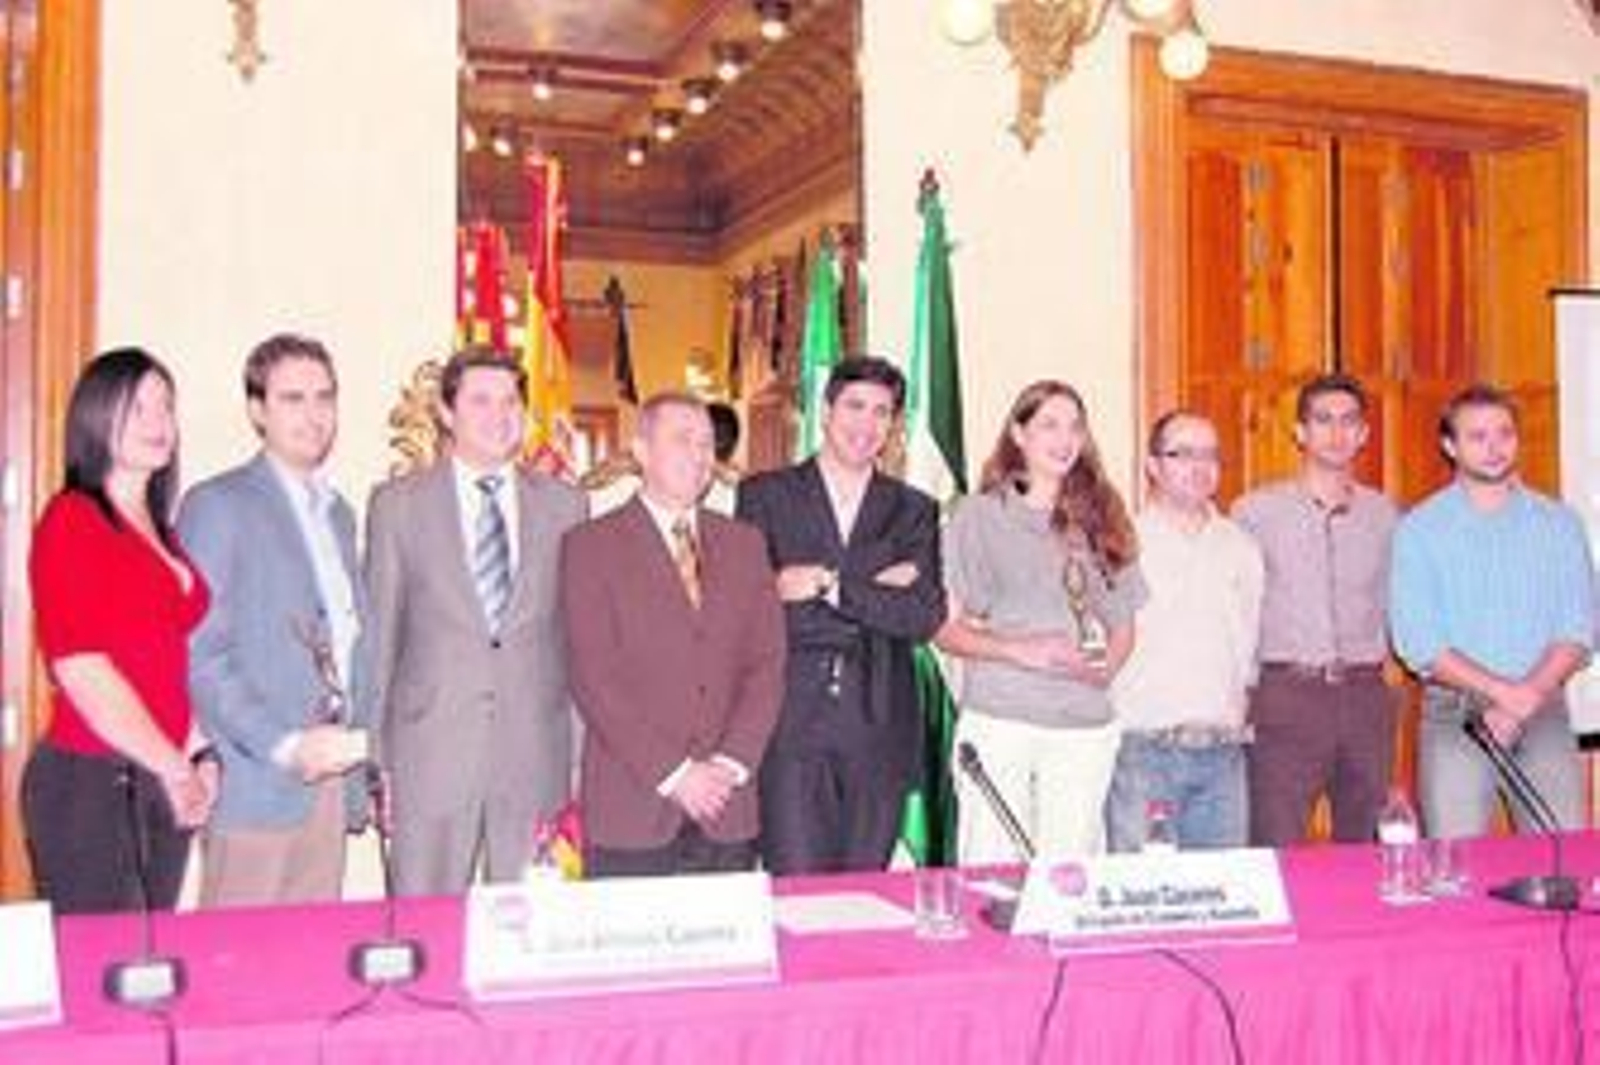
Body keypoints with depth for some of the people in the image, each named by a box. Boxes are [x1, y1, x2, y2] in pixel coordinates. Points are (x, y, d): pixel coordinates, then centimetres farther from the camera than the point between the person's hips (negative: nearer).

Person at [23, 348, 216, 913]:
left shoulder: (159, 532, 15)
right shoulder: (72, 519, -7)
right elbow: (80, 668, -14)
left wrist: (199, 758, 5)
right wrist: (174, 767, -11)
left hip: (162, 786, 7)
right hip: (90, 783, -7)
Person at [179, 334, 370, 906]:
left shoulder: (339, 512, 19)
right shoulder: (218, 505, -4)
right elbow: (199, 656, -11)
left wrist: (362, 754, 13)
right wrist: (284, 746, -18)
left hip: (331, 776, 6)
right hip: (259, 783, -6)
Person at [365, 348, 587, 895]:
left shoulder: (564, 505, 8)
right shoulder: (397, 504, 4)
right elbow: (379, 634, 5)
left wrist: (584, 755, 6)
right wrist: (373, 758, 2)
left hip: (537, 756, 1)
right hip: (431, 754, -1)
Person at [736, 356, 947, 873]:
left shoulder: (914, 511, 14)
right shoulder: (765, 495, 6)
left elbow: (927, 616, 0)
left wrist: (832, 587, -10)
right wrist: (875, 594, -7)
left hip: (878, 731, 2)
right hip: (790, 728, -2)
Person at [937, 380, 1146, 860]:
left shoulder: (1101, 518, 15)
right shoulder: (978, 514, 6)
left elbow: (1123, 623, 20)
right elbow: (945, 627, 1)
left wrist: (1104, 667, 1)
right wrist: (1017, 650, -12)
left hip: (1085, 728, 3)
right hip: (998, 720, -2)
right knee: (993, 869, -5)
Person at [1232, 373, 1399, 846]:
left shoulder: (1384, 514, 11)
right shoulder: (1256, 511, 1)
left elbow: (1392, 605, 18)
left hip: (1365, 695, 4)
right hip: (1285, 693, -3)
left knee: (1366, 848, 9)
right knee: (1275, 852, -6)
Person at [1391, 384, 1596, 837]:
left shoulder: (1559, 523, 10)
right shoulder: (1420, 529, 2)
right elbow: (1418, 643, -6)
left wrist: (1528, 695, -11)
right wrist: (1503, 691, -14)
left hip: (1544, 710, 2)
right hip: (1455, 712, -2)